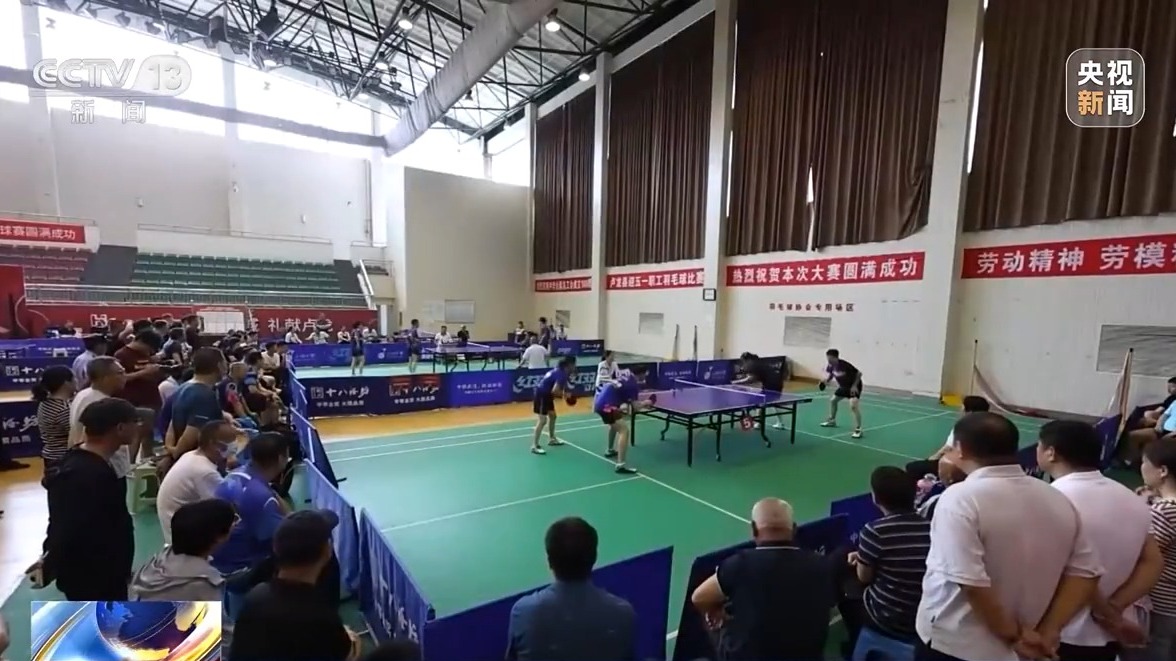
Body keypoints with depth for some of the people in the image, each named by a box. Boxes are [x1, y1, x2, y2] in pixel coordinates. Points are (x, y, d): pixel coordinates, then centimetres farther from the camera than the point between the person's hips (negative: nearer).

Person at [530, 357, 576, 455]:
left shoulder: (561, 371, 5)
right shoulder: (561, 374, -24)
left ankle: (551, 439, 33)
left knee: (552, 416, 19)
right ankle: (534, 446, -8)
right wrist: (564, 394, -15)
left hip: (546, 394, 10)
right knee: (542, 420, -12)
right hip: (541, 394, -10)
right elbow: (554, 391, -31)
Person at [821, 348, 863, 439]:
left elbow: (859, 374, -24)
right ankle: (832, 421, 38)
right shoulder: (831, 366, -12)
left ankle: (858, 429, -20)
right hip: (843, 386, 8)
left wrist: (854, 386, -30)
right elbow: (830, 375, 9)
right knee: (832, 400, 17)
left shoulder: (845, 365, -32)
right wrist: (826, 381, -11)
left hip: (854, 386, -8)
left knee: (853, 405, -25)